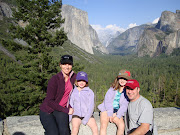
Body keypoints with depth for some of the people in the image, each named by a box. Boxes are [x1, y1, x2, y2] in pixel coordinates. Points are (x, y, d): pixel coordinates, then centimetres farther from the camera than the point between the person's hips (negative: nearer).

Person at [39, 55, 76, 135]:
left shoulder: (73, 77, -3)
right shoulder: (54, 79, -19)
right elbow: (49, 101, -19)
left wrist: (70, 107, 4)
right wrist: (66, 110, -17)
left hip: (62, 109, 4)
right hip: (47, 111, -3)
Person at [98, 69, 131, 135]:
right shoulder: (112, 88, 3)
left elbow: (124, 106, -2)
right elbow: (107, 101, -3)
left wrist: (117, 116, -12)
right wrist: (110, 114, -11)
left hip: (117, 112, 1)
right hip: (107, 110, 0)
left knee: (122, 125, -25)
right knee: (103, 125, -22)